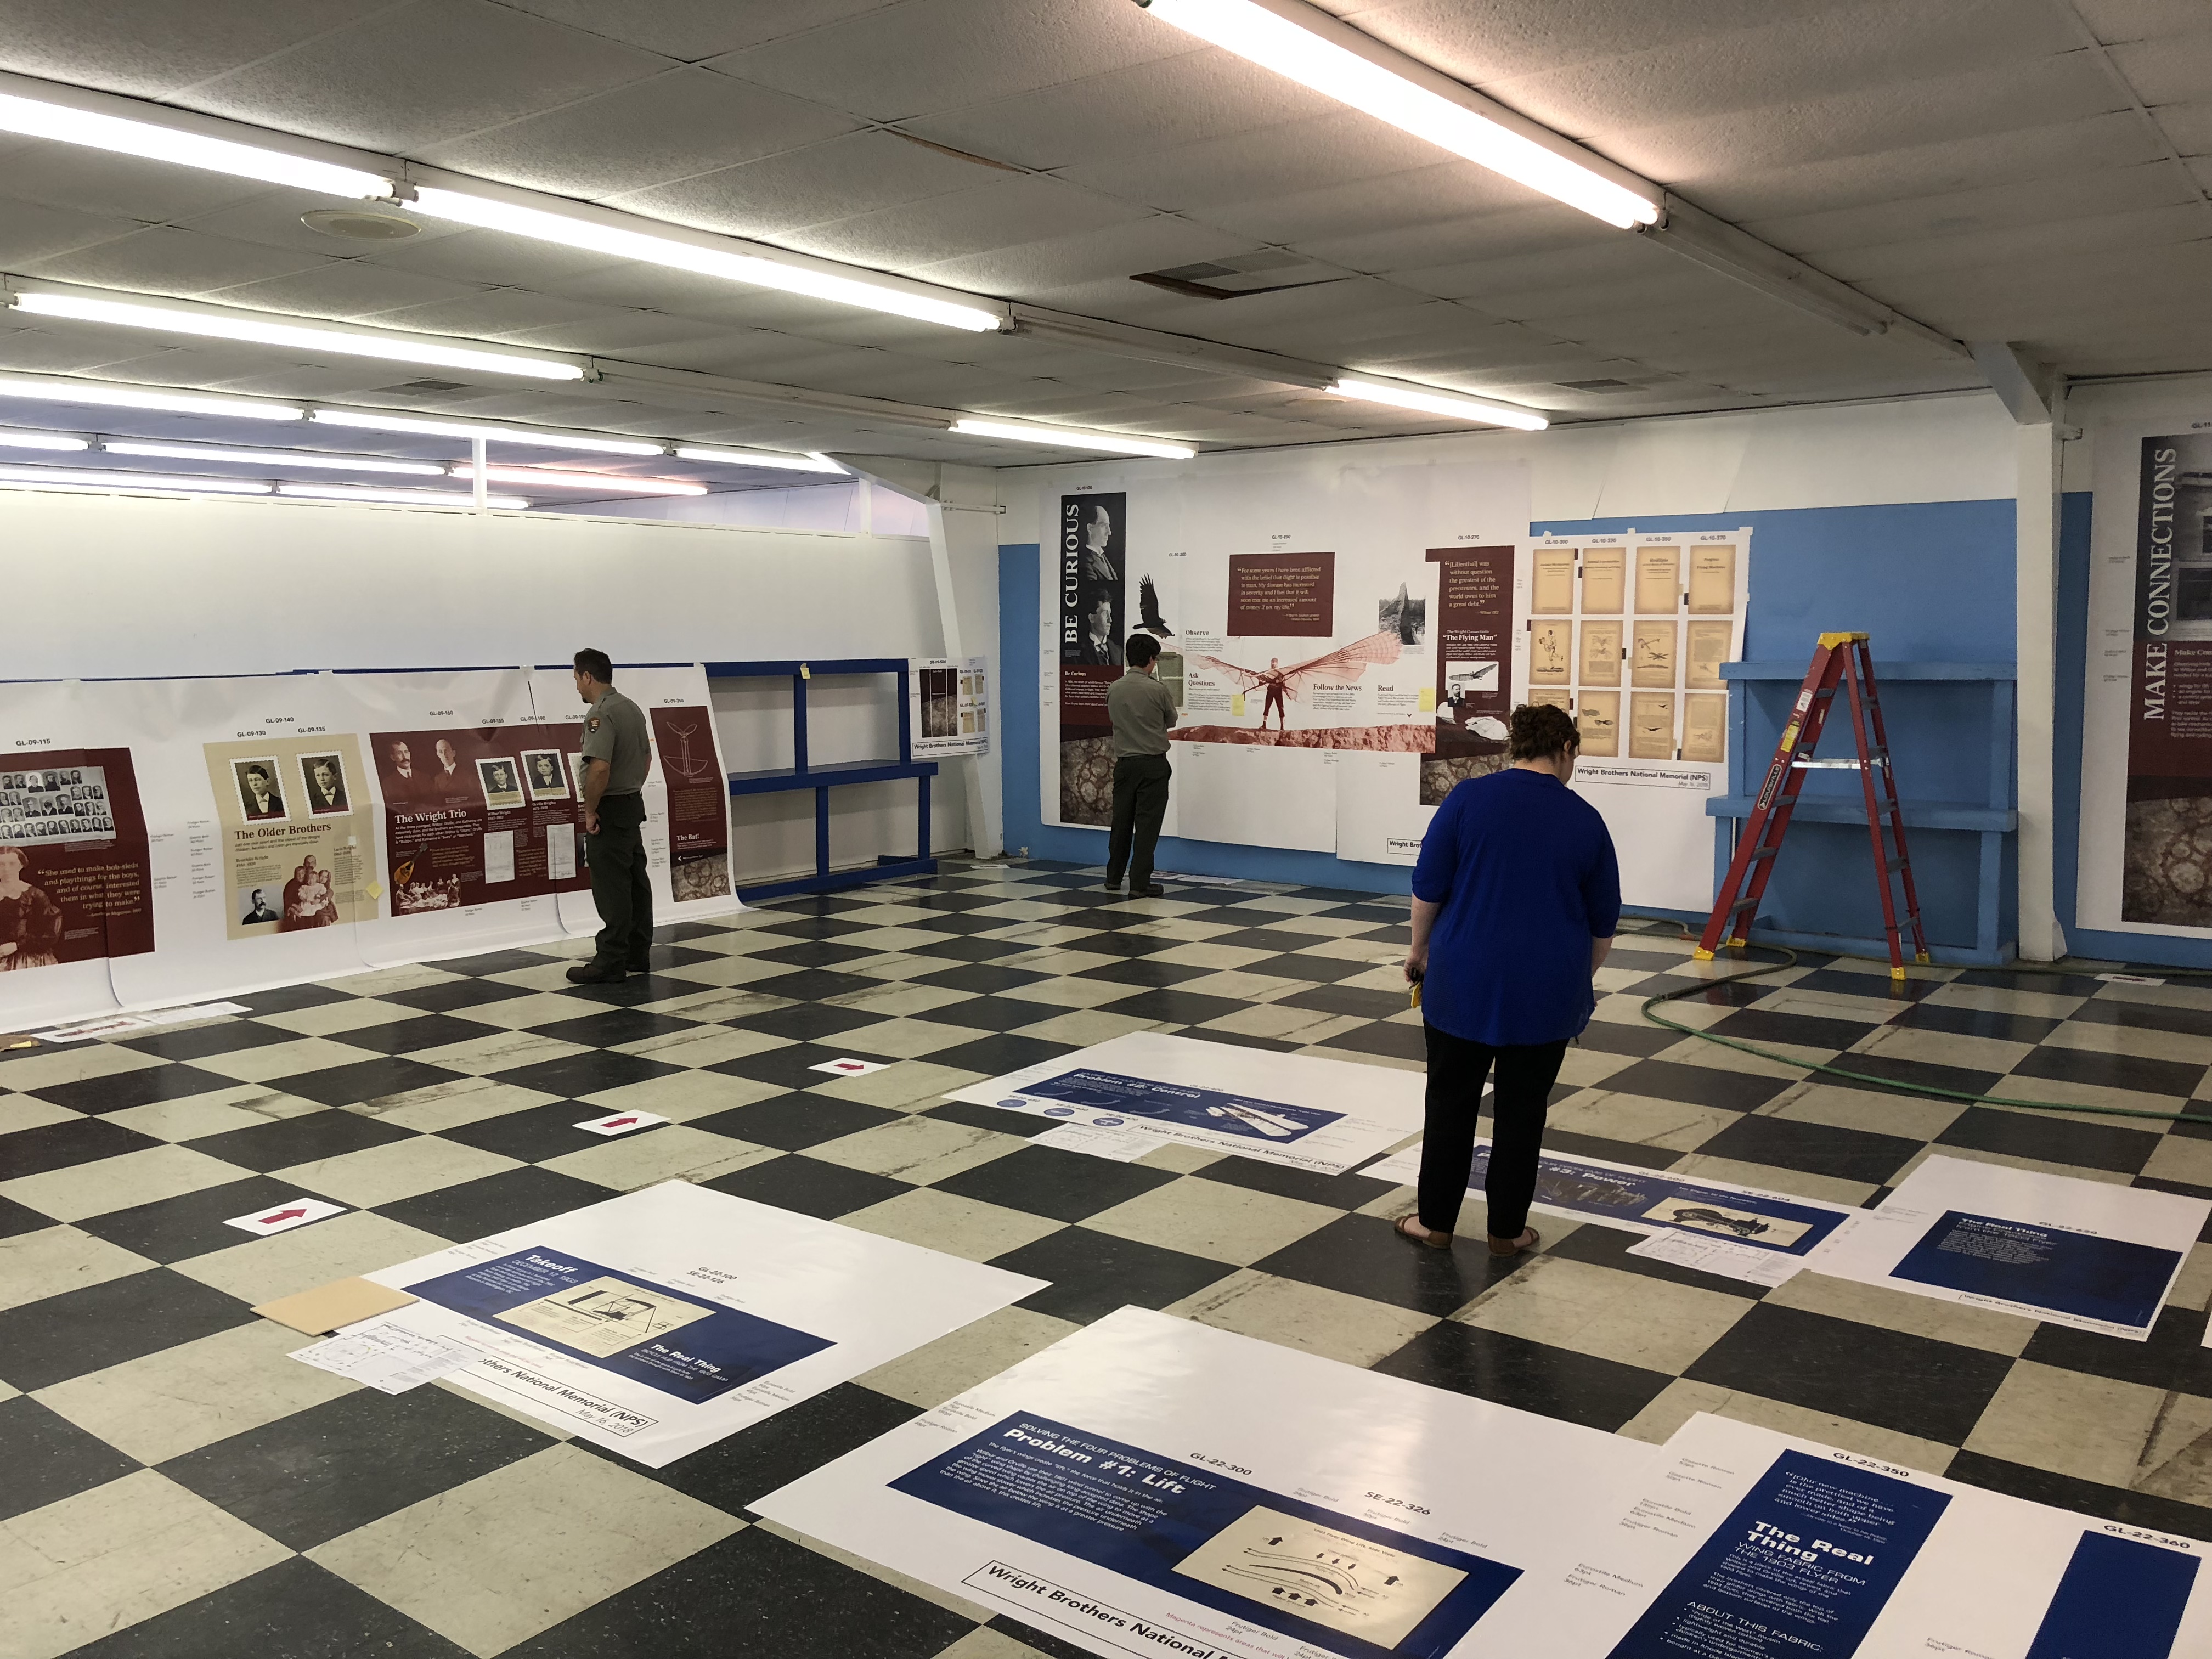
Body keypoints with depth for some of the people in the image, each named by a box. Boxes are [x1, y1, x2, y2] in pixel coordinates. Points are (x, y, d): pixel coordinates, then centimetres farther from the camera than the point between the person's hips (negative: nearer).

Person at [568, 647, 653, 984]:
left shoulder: (601, 714, -19)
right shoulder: (632, 708, 12)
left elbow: (599, 768, -28)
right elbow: (646, 757, 21)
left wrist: (590, 811, -18)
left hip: (609, 812, -10)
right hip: (633, 805, 10)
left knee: (612, 890, -6)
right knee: (635, 883, 13)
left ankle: (610, 965, -2)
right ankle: (636, 955, 20)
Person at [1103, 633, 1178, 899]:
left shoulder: (1114, 690, 0)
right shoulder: (1157, 690, -13)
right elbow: (1171, 721, 3)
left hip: (1124, 764, 5)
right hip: (1153, 764, -5)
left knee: (1122, 822, 15)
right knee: (1147, 825, 0)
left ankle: (1114, 879, 25)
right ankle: (1139, 884, -1)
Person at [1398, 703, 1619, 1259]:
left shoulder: (1468, 798, -5)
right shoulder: (1585, 820, 1)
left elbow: (1428, 889, -5)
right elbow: (1603, 922, 8)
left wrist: (1420, 949, 10)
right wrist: (1581, 978, 22)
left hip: (1464, 980, -1)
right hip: (1546, 990, 1)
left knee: (1450, 1102, 11)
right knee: (1522, 1109, 11)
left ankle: (1435, 1222, 18)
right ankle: (1507, 1230, 18)